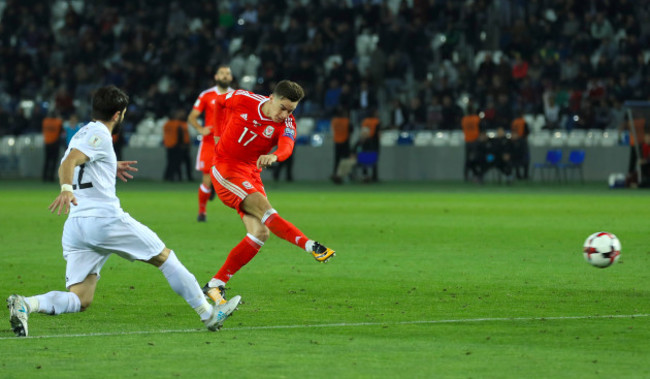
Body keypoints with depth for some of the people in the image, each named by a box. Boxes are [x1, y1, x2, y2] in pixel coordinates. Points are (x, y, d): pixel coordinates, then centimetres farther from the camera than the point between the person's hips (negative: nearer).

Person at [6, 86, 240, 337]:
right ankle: (209, 314, 15)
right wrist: (66, 189, -38)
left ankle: (25, 304, -28)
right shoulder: (100, 135, -5)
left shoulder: (83, 134, 23)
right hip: (105, 219, -8)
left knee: (79, 300, -3)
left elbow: (73, 165, 40)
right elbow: (68, 162, -20)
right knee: (165, 258, 10)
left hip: (75, 227, 8)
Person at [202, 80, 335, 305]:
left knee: (260, 233, -9)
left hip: (252, 174, 4)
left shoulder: (286, 123, -11)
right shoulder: (243, 100, -11)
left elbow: (287, 146, -35)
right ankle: (311, 246, -35)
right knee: (264, 208, -26)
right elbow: (219, 102, 12)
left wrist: (274, 156, -57)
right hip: (225, 168, -4)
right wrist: (222, 133, 11)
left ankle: (216, 285, -5)